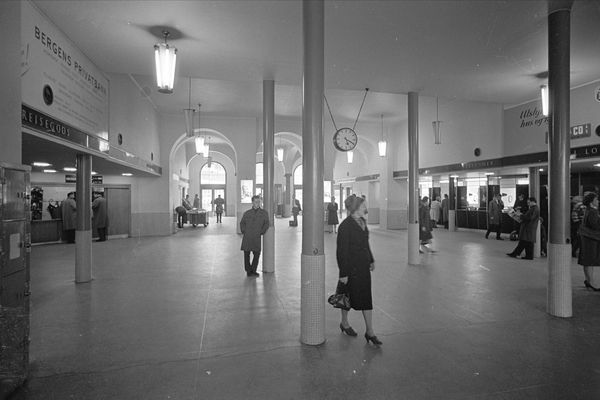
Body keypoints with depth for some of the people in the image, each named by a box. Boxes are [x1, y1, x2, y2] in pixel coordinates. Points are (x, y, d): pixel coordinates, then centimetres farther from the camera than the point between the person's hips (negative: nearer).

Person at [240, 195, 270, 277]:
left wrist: (261, 232, -1)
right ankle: (248, 270, 12)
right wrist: (243, 231, 7)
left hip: (256, 237, -1)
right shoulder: (247, 213, 13)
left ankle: (253, 270, 9)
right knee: (246, 253, 1)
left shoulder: (264, 213, 10)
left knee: (257, 253, -5)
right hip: (247, 237, 1)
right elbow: (242, 223, 20)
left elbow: (266, 224, 8)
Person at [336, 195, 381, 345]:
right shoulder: (345, 226, -19)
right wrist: (343, 273, -18)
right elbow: (341, 251, -19)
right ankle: (344, 323, 34)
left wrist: (371, 260, 17)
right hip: (351, 266, -7)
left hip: (364, 266, 8)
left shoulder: (362, 221, 7)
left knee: (366, 298, 8)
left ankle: (369, 332, 16)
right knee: (348, 296, 11)